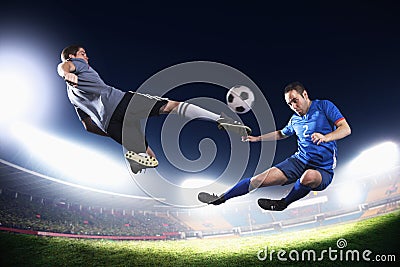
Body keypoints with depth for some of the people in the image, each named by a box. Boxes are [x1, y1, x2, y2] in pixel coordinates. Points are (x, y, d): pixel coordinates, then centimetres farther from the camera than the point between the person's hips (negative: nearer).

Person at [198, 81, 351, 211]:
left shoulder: (324, 106, -3)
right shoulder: (295, 120, 13)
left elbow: (346, 129, -13)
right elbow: (281, 134, 33)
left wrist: (325, 137, -32)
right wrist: (257, 138, 27)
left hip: (323, 169, -4)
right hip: (299, 160, 5)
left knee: (309, 176, -42)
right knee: (261, 179, -11)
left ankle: (283, 204, -16)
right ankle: (220, 198, 0)